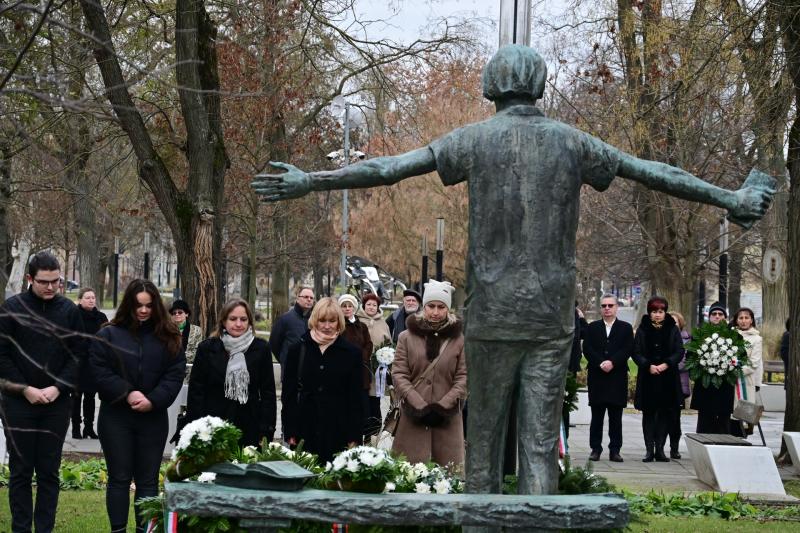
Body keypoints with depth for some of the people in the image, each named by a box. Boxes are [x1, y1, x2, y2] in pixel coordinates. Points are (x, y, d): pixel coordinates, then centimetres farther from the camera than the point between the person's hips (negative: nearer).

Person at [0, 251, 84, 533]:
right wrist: (25, 389, -11)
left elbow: (78, 354, 3)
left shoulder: (69, 310, 2)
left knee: (49, 471, 5)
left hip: (56, 404, 2)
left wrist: (57, 388, -9)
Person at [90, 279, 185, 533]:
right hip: (116, 417, -1)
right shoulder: (108, 335, 0)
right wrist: (127, 394, -18)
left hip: (153, 418, 2)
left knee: (148, 480, 5)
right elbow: (100, 372, -7)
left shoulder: (168, 337, 5)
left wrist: (153, 400, -16)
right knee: (119, 478, 3)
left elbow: (175, 375, -2)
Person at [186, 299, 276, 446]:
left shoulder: (261, 348, 4)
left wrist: (266, 432, -1)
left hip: (250, 431, 0)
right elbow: (196, 391, 5)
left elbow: (268, 392, 5)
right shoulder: (207, 348, 4)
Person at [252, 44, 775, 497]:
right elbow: (657, 174, 8)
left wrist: (308, 182, -3)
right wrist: (732, 200, 18)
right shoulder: (570, 141, 4)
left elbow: (389, 167, -7)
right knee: (541, 444, 1)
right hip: (551, 318, 1)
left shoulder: (475, 139, -2)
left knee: (486, 436, 10)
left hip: (492, 316, -1)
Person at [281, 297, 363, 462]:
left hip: (338, 431, -1)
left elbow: (356, 398, 5)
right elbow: (288, 393, 8)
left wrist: (354, 437, -2)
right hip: (304, 431, 1)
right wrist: (289, 433, 1)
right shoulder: (298, 350, 7)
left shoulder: (351, 353, 5)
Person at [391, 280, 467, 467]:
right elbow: (398, 374, 2)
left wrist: (444, 405, -11)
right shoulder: (407, 337, 7)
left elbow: (464, 376, 1)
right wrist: (419, 406, -9)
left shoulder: (459, 339, 5)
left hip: (447, 419, 0)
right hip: (413, 417, 0)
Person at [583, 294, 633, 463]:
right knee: (596, 416, 3)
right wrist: (600, 363, -15)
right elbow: (587, 349, 0)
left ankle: (615, 450, 4)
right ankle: (595, 449, 7)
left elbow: (627, 349, -3)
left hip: (617, 378, -1)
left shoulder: (626, 328, 9)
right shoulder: (592, 327, 11)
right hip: (596, 378, 1)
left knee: (616, 417, 1)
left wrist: (612, 362, -16)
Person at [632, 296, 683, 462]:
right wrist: (649, 366, -15)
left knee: (665, 414, 2)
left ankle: (660, 449, 7)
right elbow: (636, 353, 0)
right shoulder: (643, 329, 4)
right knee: (648, 414, 2)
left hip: (668, 377, 1)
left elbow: (679, 351, 0)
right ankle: (649, 450, 4)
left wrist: (666, 364, -15)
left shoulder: (672, 329, 6)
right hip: (647, 377, 0)